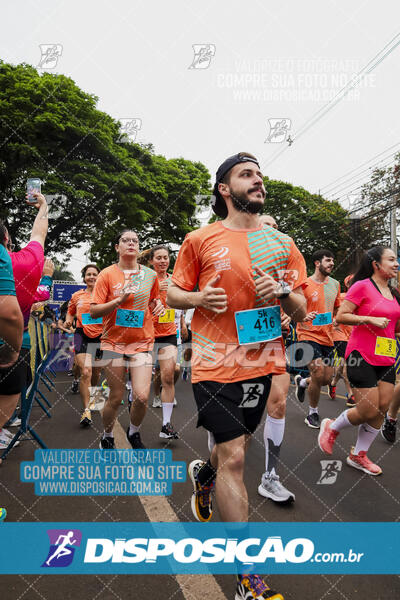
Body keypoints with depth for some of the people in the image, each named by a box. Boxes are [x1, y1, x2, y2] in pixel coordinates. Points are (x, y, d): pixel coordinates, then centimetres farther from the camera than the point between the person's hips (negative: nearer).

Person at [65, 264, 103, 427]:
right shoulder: (77, 296, 8)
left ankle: (93, 392, 49)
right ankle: (86, 410, -8)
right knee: (85, 372, -15)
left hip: (101, 335, 1)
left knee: (96, 372, 15)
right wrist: (68, 321, 1)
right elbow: (70, 312, 22)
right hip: (82, 335, -1)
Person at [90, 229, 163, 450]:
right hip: (114, 341, -1)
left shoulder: (150, 275, 6)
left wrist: (157, 305, 1)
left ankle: (134, 432, 22)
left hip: (142, 341, 2)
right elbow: (94, 311, -5)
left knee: (142, 396, -10)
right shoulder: (107, 274, -1)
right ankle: (107, 437, 34)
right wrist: (119, 300, -18)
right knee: (116, 398, 4)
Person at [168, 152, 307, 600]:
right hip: (216, 362, -4)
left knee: (235, 445, 19)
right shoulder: (200, 240, -1)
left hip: (261, 361, 4)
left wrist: (282, 293, -13)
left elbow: (301, 311, 8)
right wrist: (200, 297, -16)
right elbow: (173, 295, 5)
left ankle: (203, 473, 55)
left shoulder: (281, 243, 8)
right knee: (233, 457, -4)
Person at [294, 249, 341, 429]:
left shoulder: (335, 284, 10)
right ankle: (313, 414, 11)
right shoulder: (305, 284, -7)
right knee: (318, 375, -12)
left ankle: (302, 382, 39)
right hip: (308, 335, -6)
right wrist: (304, 317, -25)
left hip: (327, 337, 6)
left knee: (327, 379, 6)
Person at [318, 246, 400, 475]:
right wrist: (370, 320, -21)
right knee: (368, 411, -6)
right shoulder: (362, 286, -9)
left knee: (382, 410, 6)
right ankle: (332, 427, 23)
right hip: (362, 356, -7)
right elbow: (340, 316, -13)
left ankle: (359, 455, 23)